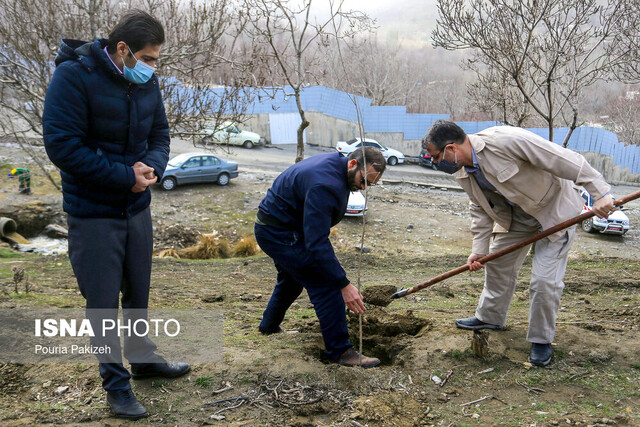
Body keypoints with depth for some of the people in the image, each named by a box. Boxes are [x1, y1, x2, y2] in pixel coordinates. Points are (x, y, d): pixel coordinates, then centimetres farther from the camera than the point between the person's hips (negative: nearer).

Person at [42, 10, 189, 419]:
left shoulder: (147, 83, 0)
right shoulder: (74, 77, -18)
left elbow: (160, 135, 9)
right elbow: (62, 147, -22)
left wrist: (153, 166, -14)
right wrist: (125, 177, -21)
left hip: (136, 207, 6)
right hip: (92, 213, -6)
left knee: (138, 292, 19)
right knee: (103, 302, 4)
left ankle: (143, 359, 39)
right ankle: (116, 383, 21)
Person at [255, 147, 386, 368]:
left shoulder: (335, 163, 0)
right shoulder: (324, 185, -32)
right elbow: (317, 244, -36)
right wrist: (344, 285, -35)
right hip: (281, 235, -11)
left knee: (291, 281, 28)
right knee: (326, 285, -11)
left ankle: (269, 327, 49)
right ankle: (341, 351, -3)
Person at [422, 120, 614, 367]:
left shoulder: (505, 140, -35)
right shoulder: (463, 174, -8)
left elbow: (565, 160, -31)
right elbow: (481, 211, 3)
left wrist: (600, 192, -31)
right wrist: (479, 250, -2)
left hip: (555, 208, -7)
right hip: (515, 215, 8)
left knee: (544, 279, -9)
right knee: (498, 263, 16)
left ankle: (542, 340, 12)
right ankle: (490, 317, 38)